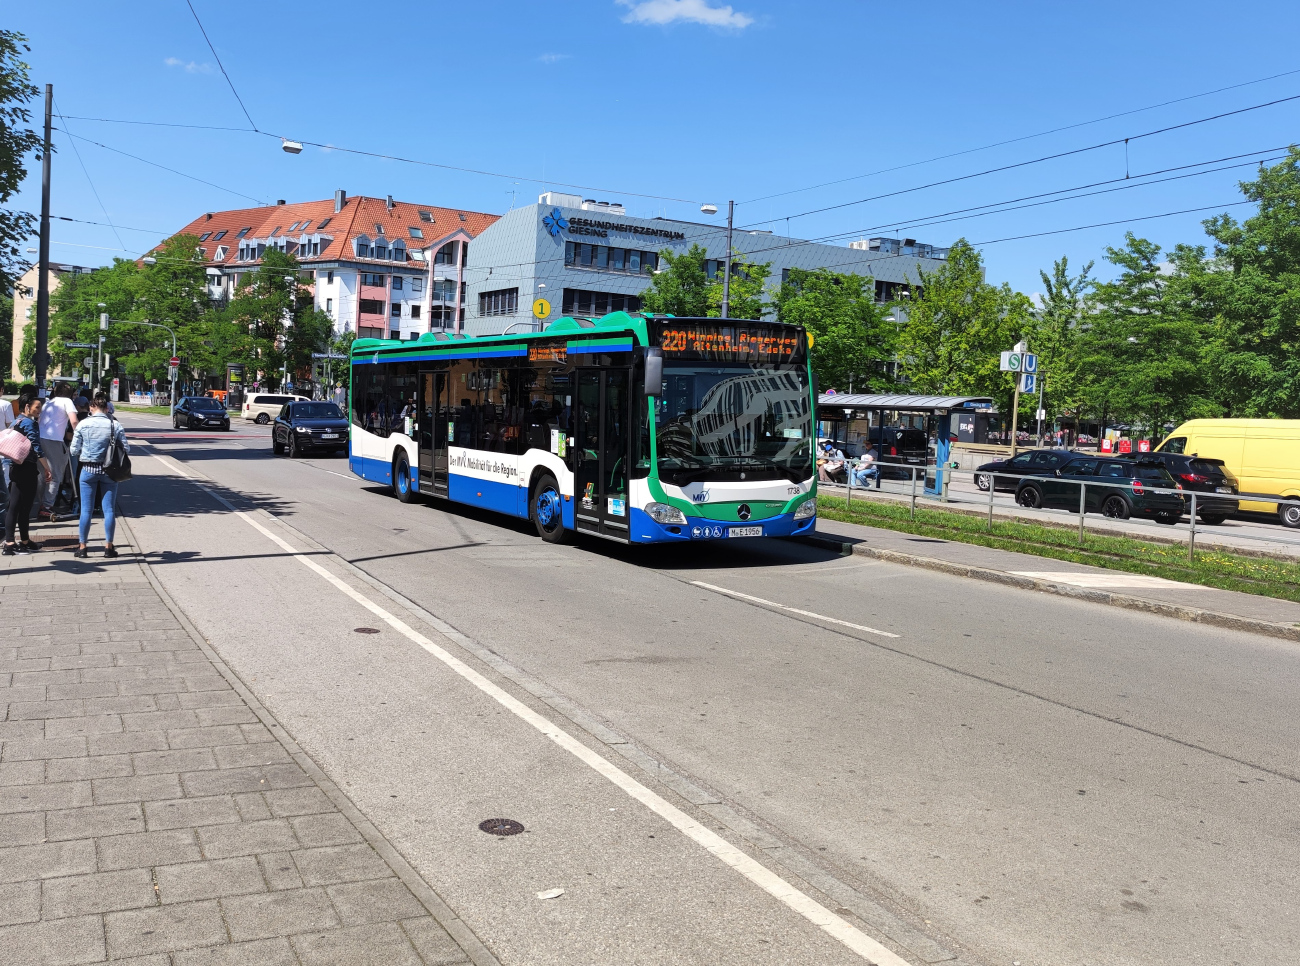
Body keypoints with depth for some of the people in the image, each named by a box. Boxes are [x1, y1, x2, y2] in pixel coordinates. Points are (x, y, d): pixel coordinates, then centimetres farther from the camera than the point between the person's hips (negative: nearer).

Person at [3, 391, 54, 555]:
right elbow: (36, 449, -17)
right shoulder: (29, 423, -12)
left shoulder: (16, 422, 14)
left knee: (14, 506, 9)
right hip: (27, 469, -9)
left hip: (16, 467, 9)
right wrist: (47, 469, -13)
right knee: (24, 507, -1)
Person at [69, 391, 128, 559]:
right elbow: (126, 450, -6)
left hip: (88, 469, 0)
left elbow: (74, 450, -3)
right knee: (109, 509, 6)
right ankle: (108, 546, 9)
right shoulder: (116, 425, -6)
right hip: (109, 471, 0)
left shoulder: (83, 424, -6)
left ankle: (82, 546, 12)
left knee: (86, 509, 7)